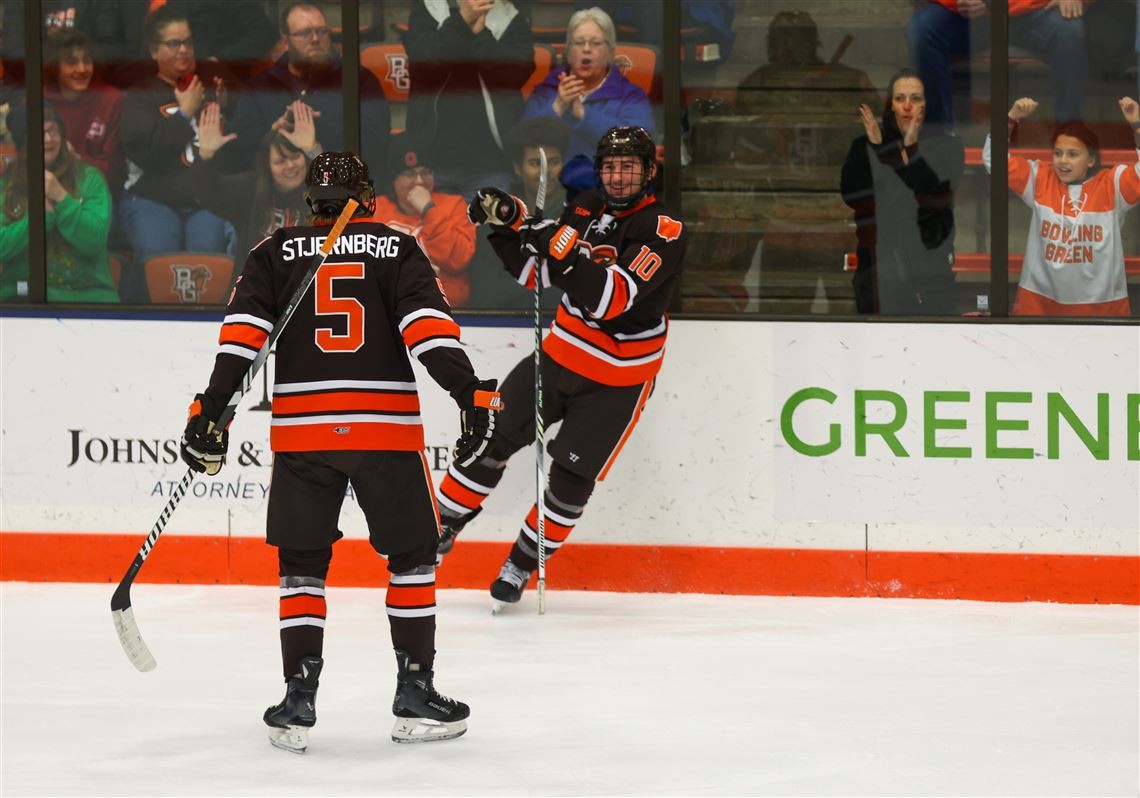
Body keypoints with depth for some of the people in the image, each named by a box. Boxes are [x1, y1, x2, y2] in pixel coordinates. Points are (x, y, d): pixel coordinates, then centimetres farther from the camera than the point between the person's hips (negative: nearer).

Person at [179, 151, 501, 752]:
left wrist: (212, 409, -4)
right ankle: (415, 694, 11)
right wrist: (470, 393, -12)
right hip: (386, 428, -1)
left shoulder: (275, 253, 10)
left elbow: (242, 335, -2)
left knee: (301, 564, 11)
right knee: (412, 555, 13)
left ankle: (298, 701, 3)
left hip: (302, 430, 1)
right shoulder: (397, 250, 7)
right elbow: (427, 326, -7)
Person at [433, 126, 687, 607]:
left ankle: (521, 565, 17)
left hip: (617, 378, -5)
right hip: (562, 351, 5)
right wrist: (508, 221, -6)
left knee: (572, 478, -2)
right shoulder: (587, 210, 2)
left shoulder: (664, 232, -19)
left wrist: (565, 254, -42)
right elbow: (536, 272, 9)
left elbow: (613, 298, -31)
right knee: (492, 437, -3)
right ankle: (440, 530, 12)